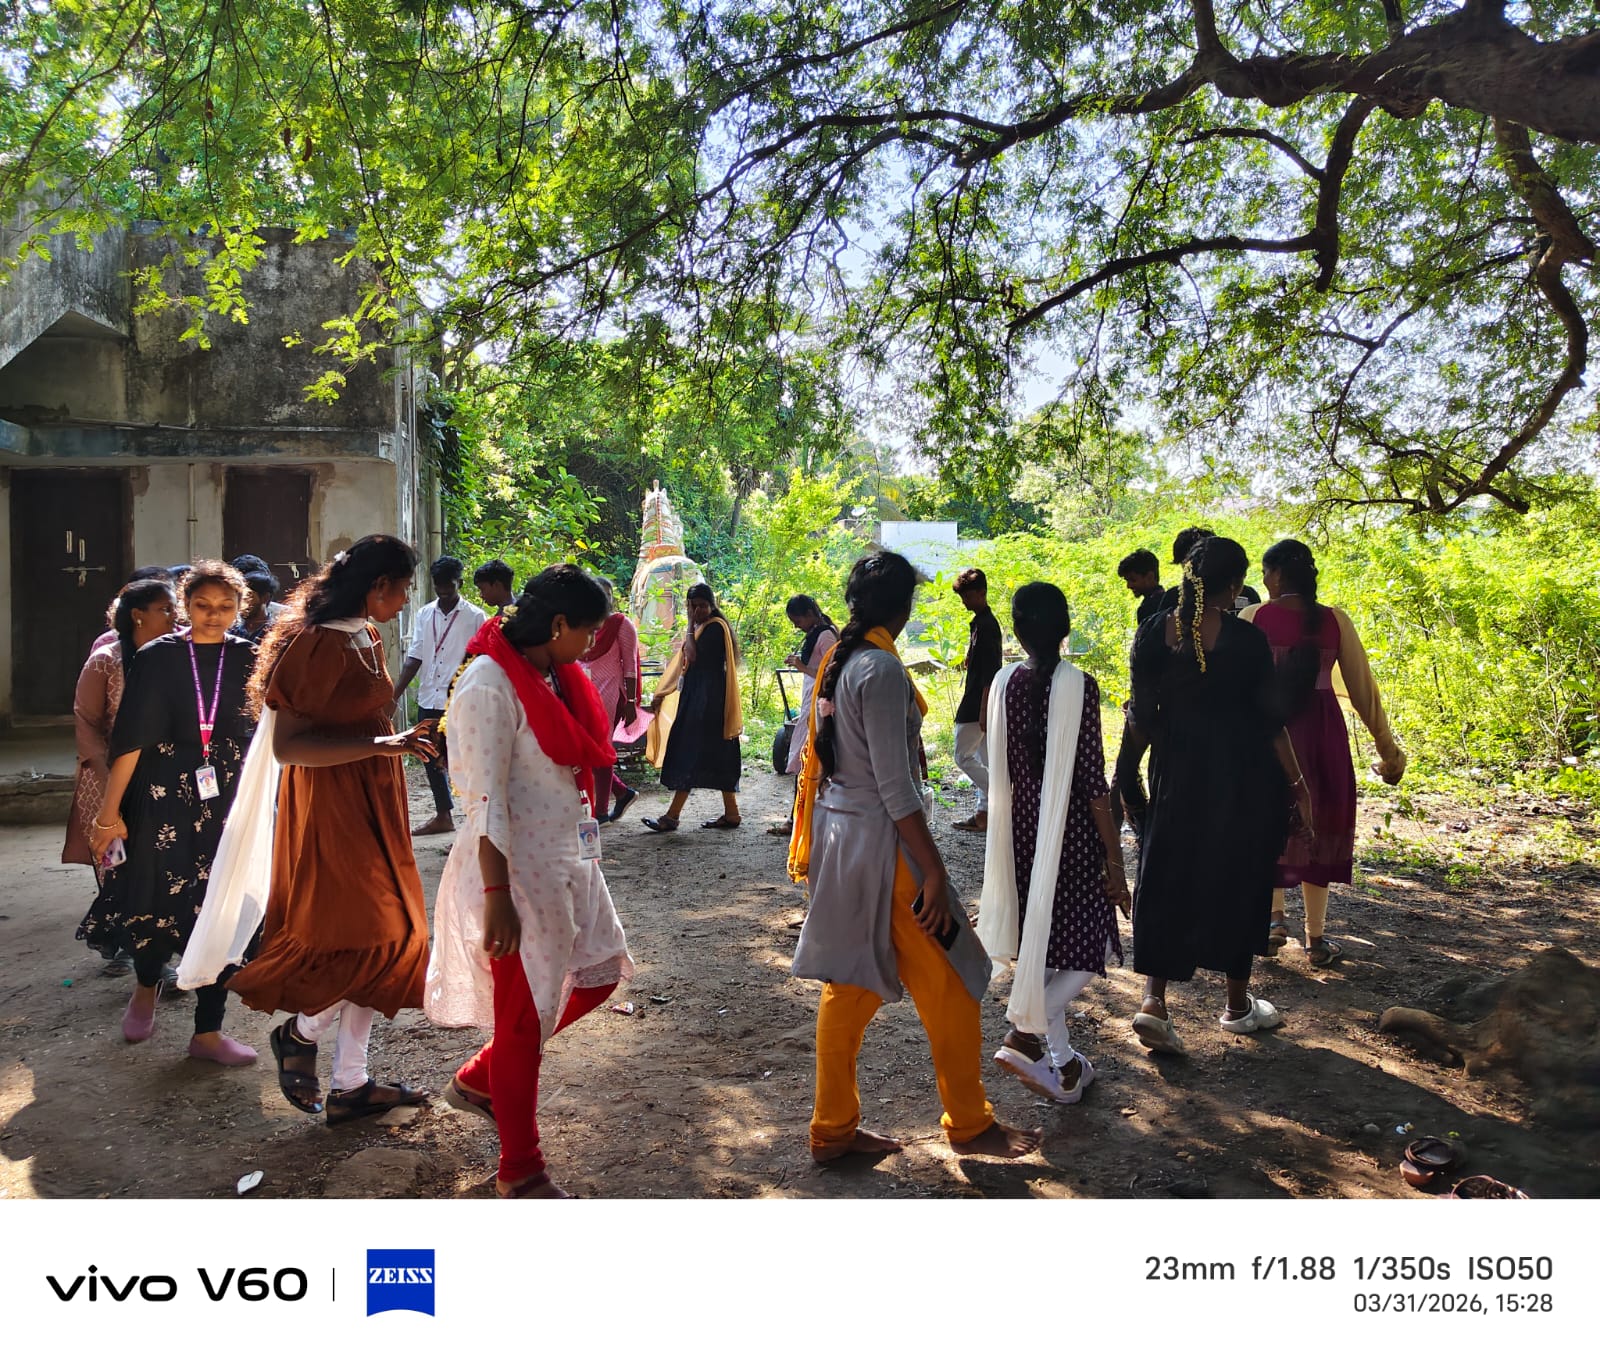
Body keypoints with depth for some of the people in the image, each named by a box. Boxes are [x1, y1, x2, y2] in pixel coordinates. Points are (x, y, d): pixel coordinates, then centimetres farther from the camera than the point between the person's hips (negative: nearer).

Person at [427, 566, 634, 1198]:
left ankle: (479, 1079, 35)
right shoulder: (490, 685, -19)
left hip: (568, 857, 9)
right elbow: (487, 800, -21)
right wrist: (496, 897, -23)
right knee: (526, 1016, 4)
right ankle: (520, 1171, 23)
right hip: (516, 867, -9)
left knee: (599, 974, 19)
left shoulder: (556, 676, 8)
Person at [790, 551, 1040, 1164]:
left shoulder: (835, 661, 7)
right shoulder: (882, 670, -19)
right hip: (879, 840, -9)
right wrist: (934, 870, -17)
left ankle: (834, 1129, 26)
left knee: (850, 986, 16)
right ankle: (970, 1125, 22)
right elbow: (894, 785, -21)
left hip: (837, 833, 9)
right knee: (949, 986, 7)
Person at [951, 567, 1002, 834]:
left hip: (978, 704, -10)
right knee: (983, 760, 12)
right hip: (977, 704, 10)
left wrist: (983, 710, -24)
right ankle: (984, 813, 17)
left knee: (963, 756, -5)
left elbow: (990, 671, -22)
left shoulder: (987, 625, -17)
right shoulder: (980, 622, 14)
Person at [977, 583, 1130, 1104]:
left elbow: (998, 771, 5)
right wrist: (1114, 859, -8)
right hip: (1070, 837, -5)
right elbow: (1093, 782, -15)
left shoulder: (1002, 684, -2)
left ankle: (1063, 1063, 23)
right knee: (1086, 950, 8)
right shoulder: (1078, 686, -15)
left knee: (1039, 947, 17)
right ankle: (1023, 1032, -9)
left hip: (1017, 835, 5)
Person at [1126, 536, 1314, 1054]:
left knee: (1166, 879, 8)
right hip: (1242, 778, -2)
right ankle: (1238, 1004, 25)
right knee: (1237, 879, 11)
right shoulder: (1245, 638, -13)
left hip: (1176, 773, 2)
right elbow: (1268, 720, -9)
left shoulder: (1154, 631, -5)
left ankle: (1153, 998, -3)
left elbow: (1142, 714, -1)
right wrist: (1297, 782, 0)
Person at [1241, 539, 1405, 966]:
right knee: (1317, 825, 12)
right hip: (1322, 731, 2)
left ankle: (1274, 917, 7)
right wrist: (1387, 747, 10)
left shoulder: (1254, 618, -7)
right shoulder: (1335, 621, -1)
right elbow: (1363, 689, 2)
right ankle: (1316, 938, 17)